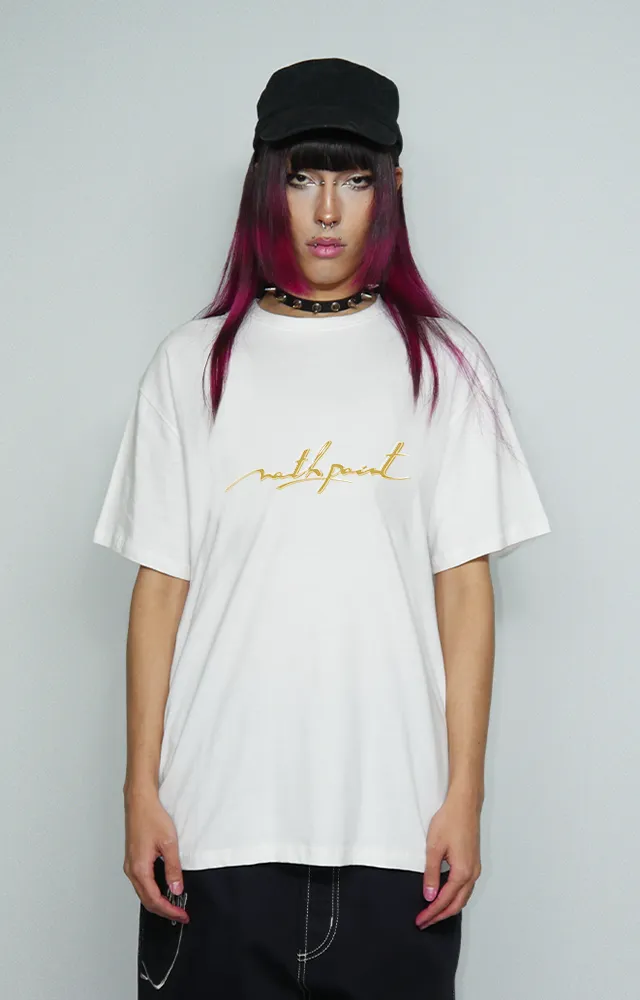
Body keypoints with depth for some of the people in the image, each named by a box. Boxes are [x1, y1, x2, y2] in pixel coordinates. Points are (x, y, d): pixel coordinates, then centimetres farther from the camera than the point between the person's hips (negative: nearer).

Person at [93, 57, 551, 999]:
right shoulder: (193, 363, 6)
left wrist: (465, 795, -2)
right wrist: (142, 791, 0)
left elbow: (465, 585, 2)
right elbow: (161, 585, 4)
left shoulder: (444, 363, 5)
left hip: (392, 817, 0)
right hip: (219, 816, 0)